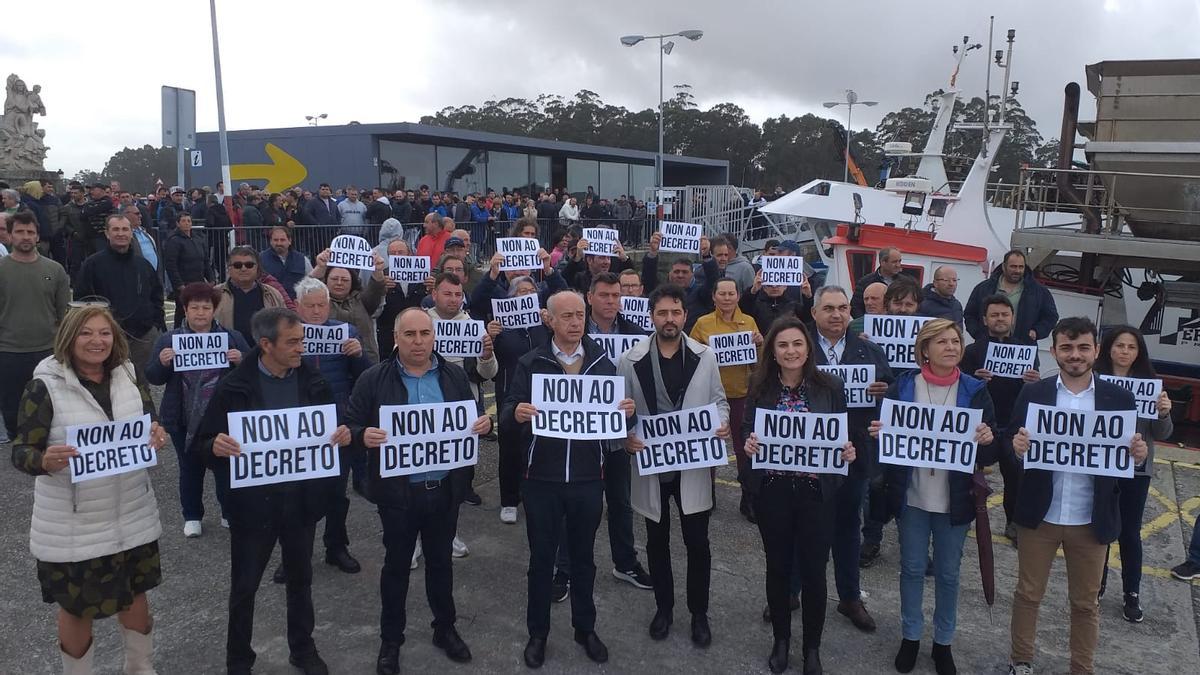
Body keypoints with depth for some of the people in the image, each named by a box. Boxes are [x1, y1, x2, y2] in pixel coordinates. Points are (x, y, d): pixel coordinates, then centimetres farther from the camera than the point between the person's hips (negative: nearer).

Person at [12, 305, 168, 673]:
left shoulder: (129, 377, -1)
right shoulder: (45, 386, -14)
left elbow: (150, 426, 7)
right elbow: (21, 451, -11)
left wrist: (158, 436, -17)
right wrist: (45, 461, -34)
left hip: (131, 516, 4)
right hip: (72, 525, -4)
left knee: (135, 595, 19)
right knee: (77, 607, 14)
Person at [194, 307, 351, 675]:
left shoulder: (314, 382, -2)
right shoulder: (233, 387, -12)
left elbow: (333, 429, 7)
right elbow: (203, 441, -8)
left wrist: (343, 436, -16)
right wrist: (216, 446, -30)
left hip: (302, 499, 3)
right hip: (253, 501, -3)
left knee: (300, 579, 20)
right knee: (244, 586, 13)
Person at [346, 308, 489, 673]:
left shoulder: (455, 375, 2)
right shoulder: (373, 379, -6)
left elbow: (475, 416, 8)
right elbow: (351, 426, -6)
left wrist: (484, 422, -14)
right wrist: (363, 436, -28)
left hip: (445, 489, 2)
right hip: (398, 491, -2)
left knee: (440, 561, 18)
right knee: (396, 564, 13)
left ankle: (445, 628, 36)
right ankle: (391, 638, 30)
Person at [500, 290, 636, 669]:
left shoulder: (603, 363, 4)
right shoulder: (530, 363, -3)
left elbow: (617, 415, 6)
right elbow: (506, 413, -7)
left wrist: (628, 412, -16)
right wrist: (516, 413, -30)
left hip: (588, 479, 2)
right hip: (542, 479, -1)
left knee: (583, 556, 15)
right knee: (541, 557, 11)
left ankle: (585, 628, 32)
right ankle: (538, 632, 27)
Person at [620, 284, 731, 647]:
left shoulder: (704, 356, -2)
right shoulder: (631, 360, -5)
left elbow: (718, 401, 7)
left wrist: (722, 424, -13)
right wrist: (625, 437, -17)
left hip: (694, 462, 0)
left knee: (697, 542, 8)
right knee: (657, 540, 16)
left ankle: (699, 613, 27)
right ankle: (663, 607, 35)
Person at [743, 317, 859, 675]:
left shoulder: (830, 386, -4)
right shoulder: (760, 387, -3)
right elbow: (747, 431, 4)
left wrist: (849, 451, -17)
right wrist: (748, 444, -18)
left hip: (816, 491, -1)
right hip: (772, 491, 1)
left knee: (813, 571, 8)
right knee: (778, 567, 14)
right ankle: (781, 640, 35)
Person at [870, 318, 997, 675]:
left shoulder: (975, 390, -3)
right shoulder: (902, 386, -4)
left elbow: (990, 453, -1)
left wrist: (988, 439, -24)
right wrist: (877, 432, -20)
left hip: (954, 499, 0)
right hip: (911, 497, 0)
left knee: (948, 573, 13)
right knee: (912, 569, 12)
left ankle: (943, 642, 31)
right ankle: (910, 636, 30)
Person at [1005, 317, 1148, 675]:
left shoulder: (1119, 398, -2)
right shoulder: (1033, 394, -4)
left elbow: (1135, 451, 2)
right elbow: (1011, 442, -3)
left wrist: (1140, 454, -20)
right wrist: (1016, 446, -26)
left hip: (1091, 522, 1)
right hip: (1039, 516, 0)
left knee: (1086, 602, 16)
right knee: (1028, 594, 13)